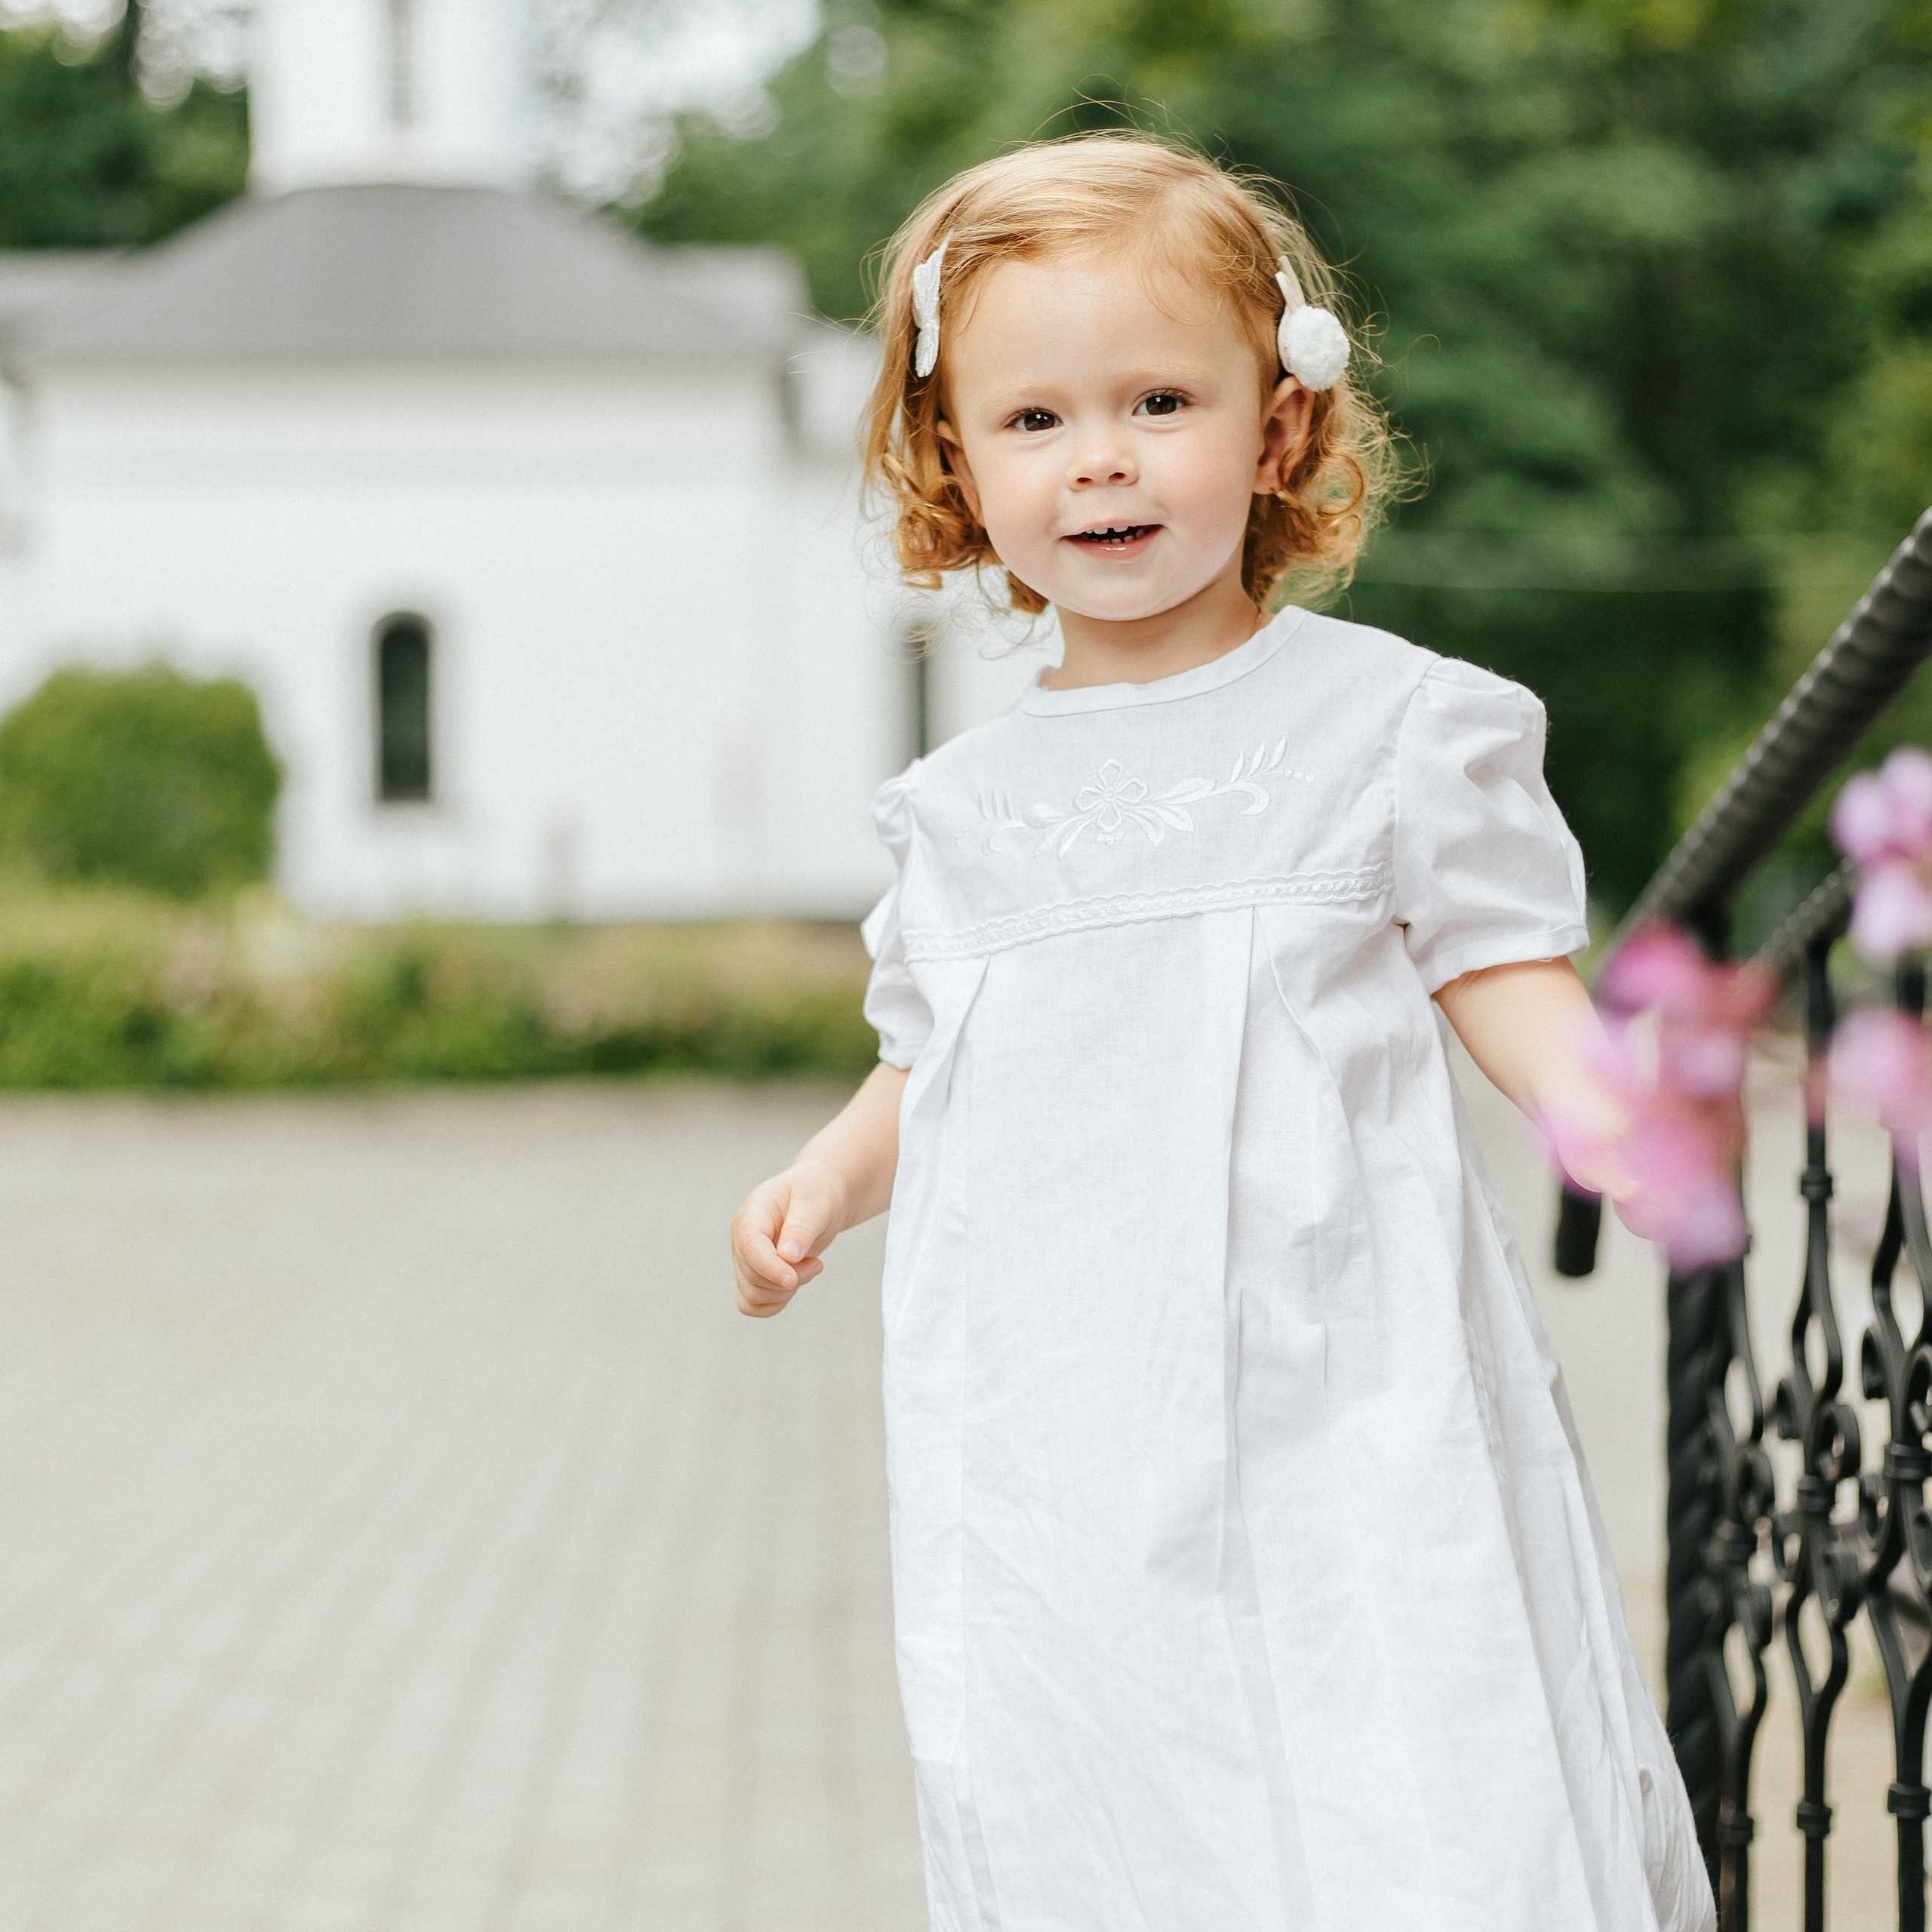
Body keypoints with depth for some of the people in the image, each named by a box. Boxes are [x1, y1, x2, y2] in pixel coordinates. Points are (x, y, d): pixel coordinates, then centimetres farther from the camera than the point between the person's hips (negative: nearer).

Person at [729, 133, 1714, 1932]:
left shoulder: (1387, 719, 3)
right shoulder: (964, 803, 14)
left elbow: (1503, 975, 2)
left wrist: (1612, 1107, -18)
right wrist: (824, 1177, 5)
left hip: (1337, 1394, -3)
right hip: (1057, 1429, 3)